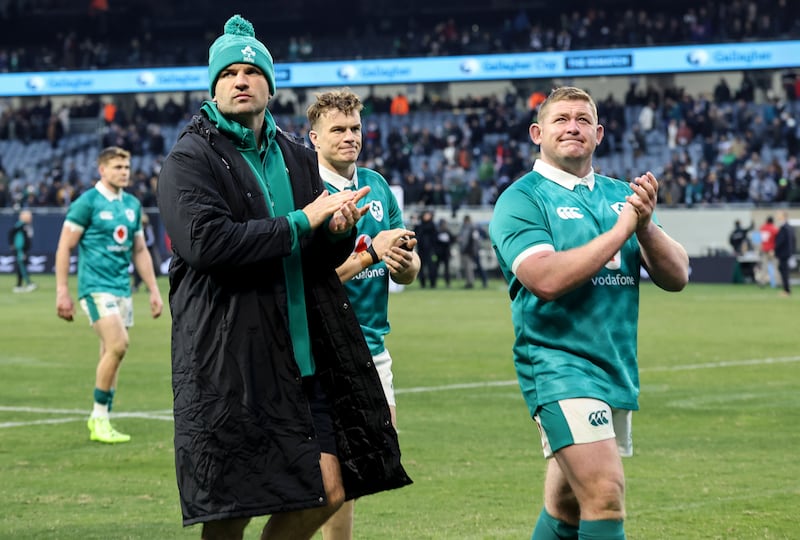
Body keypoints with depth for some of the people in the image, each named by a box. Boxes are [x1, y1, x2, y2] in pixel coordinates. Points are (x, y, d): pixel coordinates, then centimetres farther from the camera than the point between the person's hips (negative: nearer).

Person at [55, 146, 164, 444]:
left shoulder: (132, 205, 12)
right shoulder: (87, 202, -8)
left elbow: (140, 251, 20)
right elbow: (65, 247, -7)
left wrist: (154, 290, 15)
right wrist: (62, 292, -12)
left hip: (122, 288, 7)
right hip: (96, 285, -7)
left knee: (112, 353, 6)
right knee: (118, 344, -19)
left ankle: (100, 422, 13)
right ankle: (99, 417, -8)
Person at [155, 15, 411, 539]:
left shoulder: (298, 157, 17)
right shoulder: (190, 159, -4)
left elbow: (324, 260, 20)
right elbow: (206, 241, -20)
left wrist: (339, 231, -5)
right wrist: (302, 221, -16)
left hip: (303, 357, 6)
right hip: (229, 364, -6)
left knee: (328, 494, 4)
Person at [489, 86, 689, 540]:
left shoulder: (621, 196, 14)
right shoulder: (521, 200, -4)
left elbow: (676, 277, 7)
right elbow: (546, 279, -21)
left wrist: (646, 226, -11)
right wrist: (620, 229, -15)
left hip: (617, 369, 7)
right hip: (558, 363, -6)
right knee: (605, 494, -20)